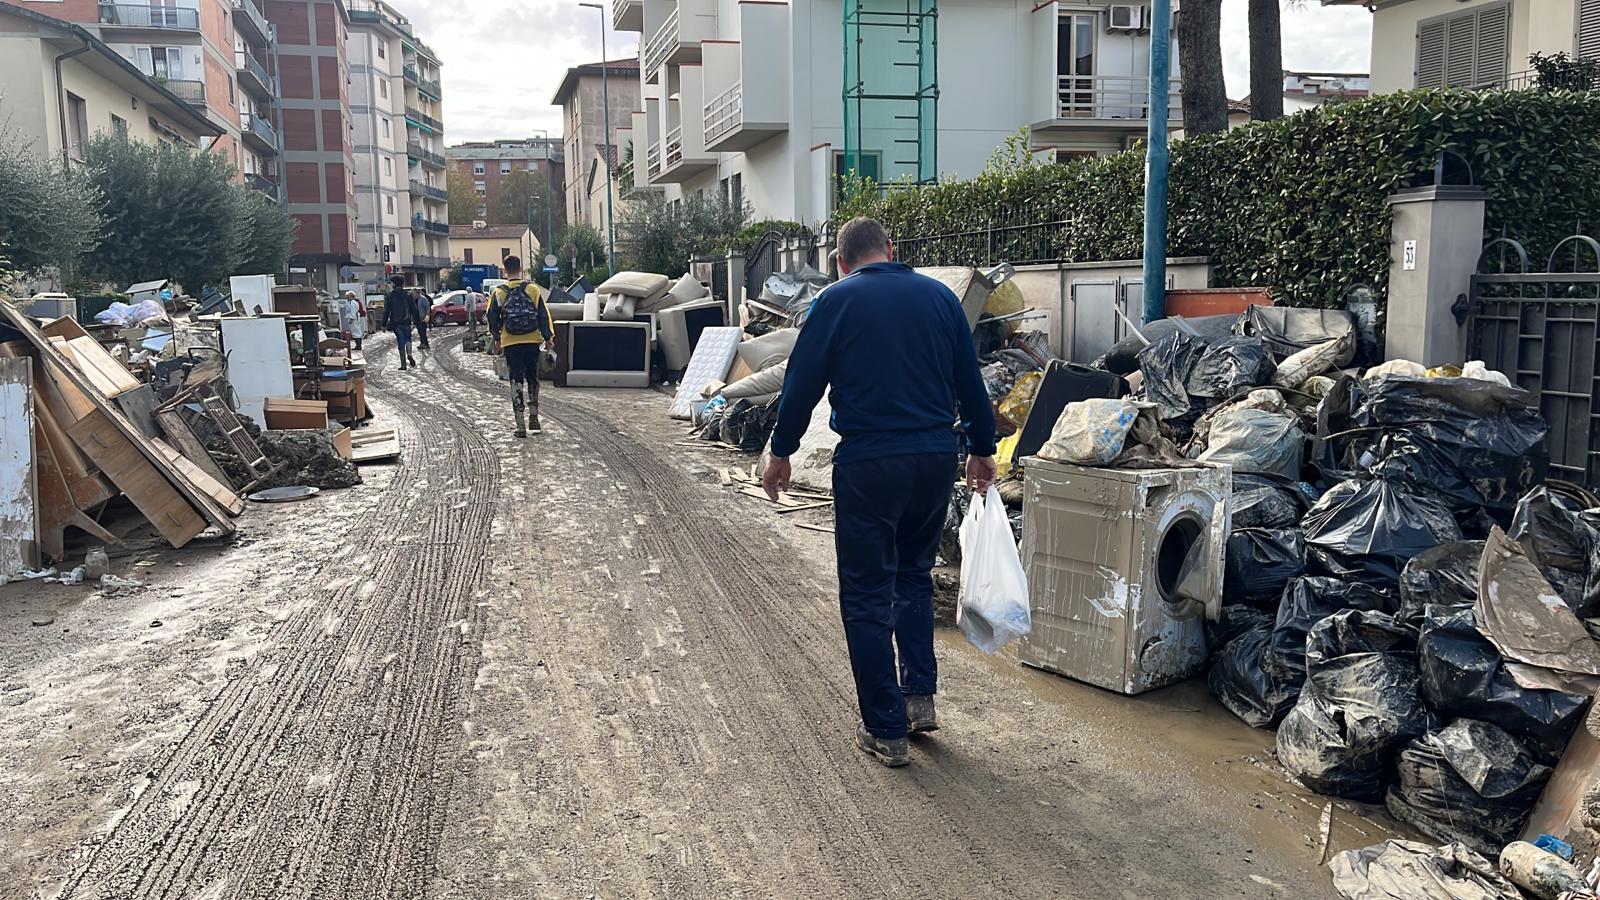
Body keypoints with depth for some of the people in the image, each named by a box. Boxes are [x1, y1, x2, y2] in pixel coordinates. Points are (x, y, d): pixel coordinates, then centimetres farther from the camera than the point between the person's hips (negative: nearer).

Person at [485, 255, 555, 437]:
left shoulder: (498, 292, -2)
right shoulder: (533, 289, -2)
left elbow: (493, 319, 4)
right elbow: (544, 315, -2)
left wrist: (496, 340, 17)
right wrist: (548, 338, 5)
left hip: (511, 343, -1)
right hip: (533, 341, 1)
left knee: (516, 381, 3)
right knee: (533, 380, 16)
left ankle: (520, 425, -1)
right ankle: (534, 418, 18)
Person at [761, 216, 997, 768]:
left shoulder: (837, 300, -2)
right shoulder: (939, 296, 8)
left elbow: (802, 383, -2)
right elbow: (970, 381, 12)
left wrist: (781, 453, 10)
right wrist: (982, 448, 24)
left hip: (868, 464, -4)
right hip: (936, 459, 5)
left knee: (867, 597, 5)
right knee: (914, 574, 24)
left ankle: (886, 732, 10)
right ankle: (920, 696, 21)